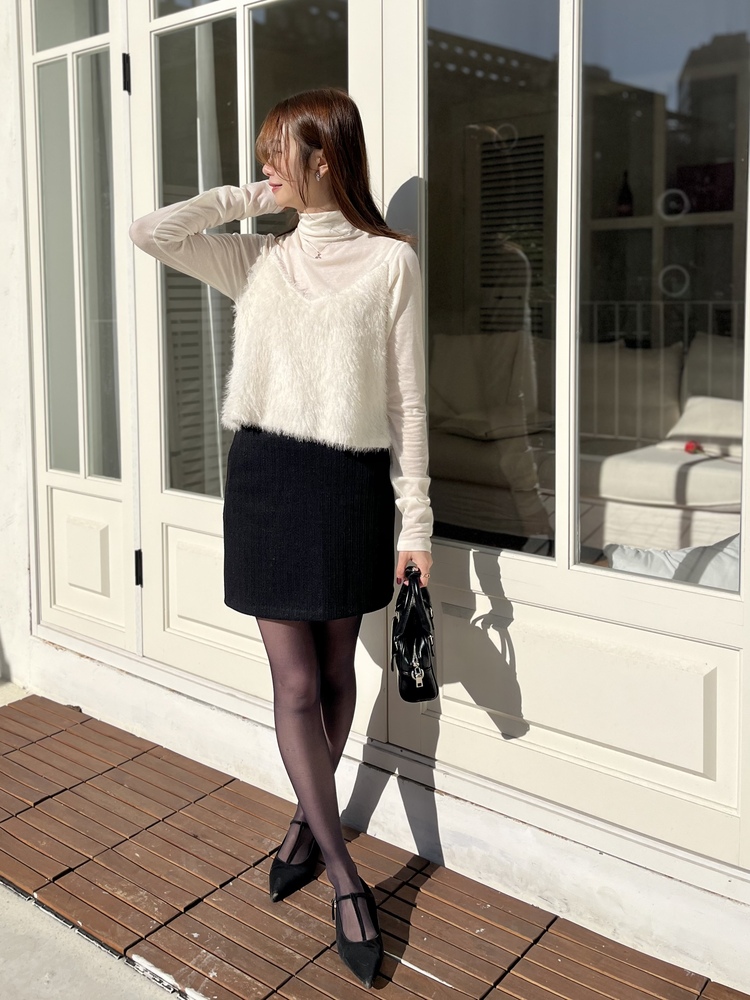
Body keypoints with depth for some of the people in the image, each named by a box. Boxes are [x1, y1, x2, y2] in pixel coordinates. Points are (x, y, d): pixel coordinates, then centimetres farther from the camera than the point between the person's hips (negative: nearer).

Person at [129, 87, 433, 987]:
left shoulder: (390, 260, -2)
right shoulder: (259, 259, 9)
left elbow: (406, 399, -3)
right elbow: (148, 232, 1)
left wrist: (415, 520, -6)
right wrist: (249, 200, 3)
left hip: (350, 482, -2)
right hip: (266, 475, 2)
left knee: (333, 672, 11)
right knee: (295, 682, 0)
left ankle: (308, 823, 35)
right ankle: (344, 874, 14)